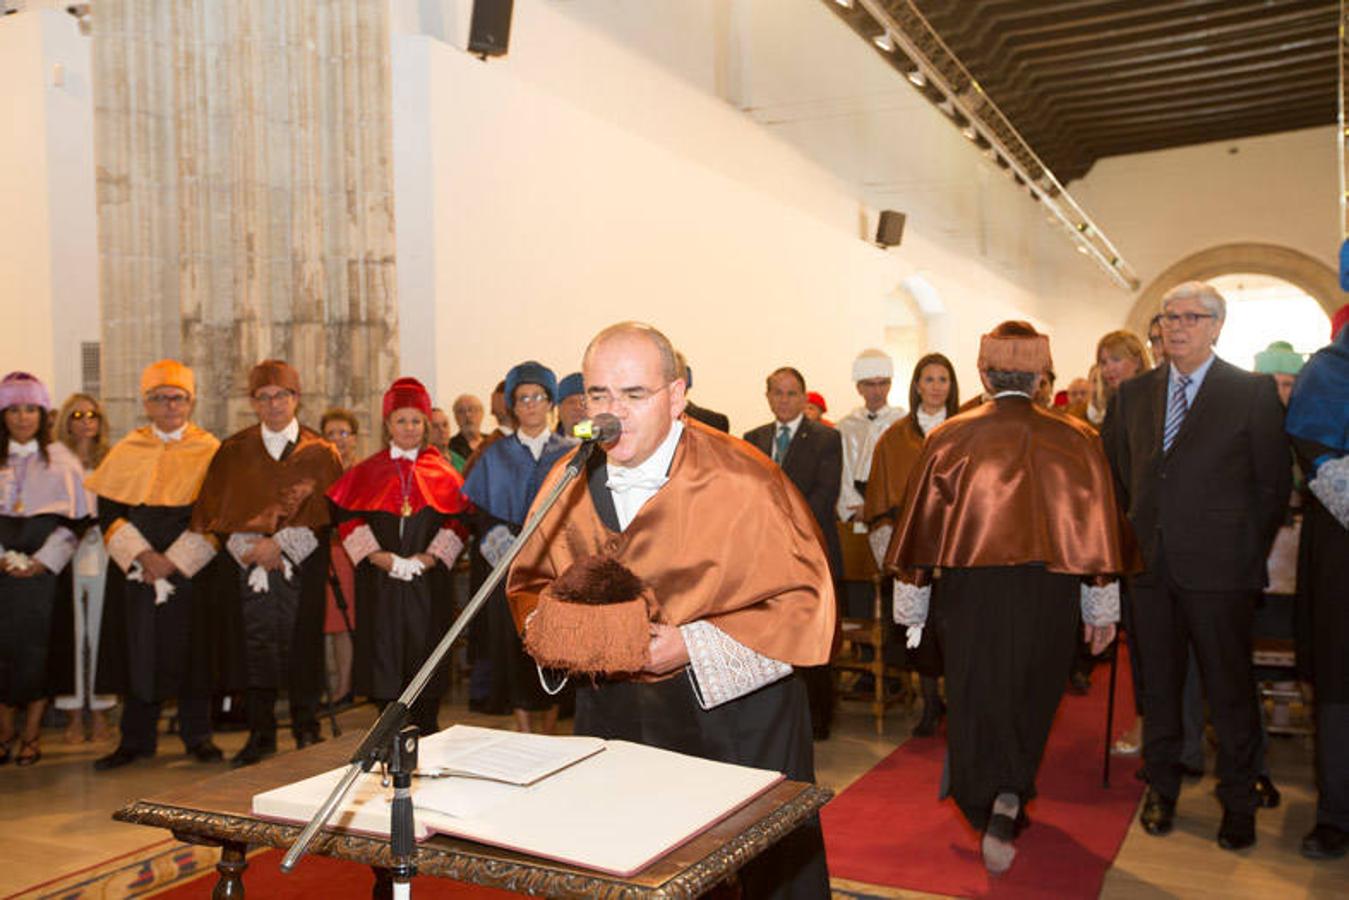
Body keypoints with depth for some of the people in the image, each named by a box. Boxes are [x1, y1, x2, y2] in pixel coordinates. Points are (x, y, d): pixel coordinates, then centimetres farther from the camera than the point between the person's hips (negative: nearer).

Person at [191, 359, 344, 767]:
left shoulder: (319, 453, 4)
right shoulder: (234, 451, 10)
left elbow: (325, 510, -3)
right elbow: (213, 510, 6)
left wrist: (280, 545, -13)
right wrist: (245, 548, -10)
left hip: (301, 569, -2)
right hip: (245, 567, 2)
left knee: (300, 648, 0)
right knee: (254, 650, 4)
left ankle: (307, 733, 14)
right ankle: (261, 735, 17)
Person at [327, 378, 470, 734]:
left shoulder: (441, 472, 7)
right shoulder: (367, 472, 7)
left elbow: (458, 519, 0)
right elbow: (348, 518, 0)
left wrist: (428, 558, -12)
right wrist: (382, 558, -12)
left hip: (428, 581, 0)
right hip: (380, 582, 0)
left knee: (425, 649, 1)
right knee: (384, 652, 0)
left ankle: (425, 735, 13)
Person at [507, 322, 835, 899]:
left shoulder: (743, 483, -18)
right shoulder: (568, 483, -3)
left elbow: (803, 602, -14)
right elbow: (530, 582, 11)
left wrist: (691, 645, -22)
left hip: (733, 708, -3)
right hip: (609, 712, 4)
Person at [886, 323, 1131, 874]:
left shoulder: (949, 439, -4)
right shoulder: (1077, 440, -3)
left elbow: (922, 526, -1)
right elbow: (1098, 528, 0)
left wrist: (912, 606, 8)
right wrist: (1102, 611, 9)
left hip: (969, 592, 0)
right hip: (1049, 596, 1)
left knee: (976, 702, 15)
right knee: (1030, 701, 17)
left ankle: (993, 810, 17)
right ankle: (1010, 800, 7)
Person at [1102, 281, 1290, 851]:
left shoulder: (1253, 393, -1)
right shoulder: (1133, 394, 10)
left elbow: (1275, 483, 0)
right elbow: (1114, 473, 16)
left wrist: (1249, 556, -1)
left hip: (1219, 568, -3)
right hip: (1150, 566, 4)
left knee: (1229, 689, 5)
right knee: (1158, 682, 12)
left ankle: (1238, 802, 21)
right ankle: (1161, 788, 27)